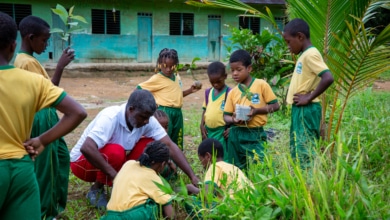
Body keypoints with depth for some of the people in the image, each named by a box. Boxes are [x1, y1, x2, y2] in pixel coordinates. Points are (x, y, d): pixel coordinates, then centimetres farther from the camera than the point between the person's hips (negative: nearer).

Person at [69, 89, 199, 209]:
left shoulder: (147, 119, -15)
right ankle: (96, 190, -10)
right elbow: (86, 148, -44)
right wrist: (114, 175, -41)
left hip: (113, 160, 5)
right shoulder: (111, 117, -33)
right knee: (116, 151, -36)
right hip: (82, 161, -5)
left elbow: (170, 146, -16)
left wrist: (192, 176, -23)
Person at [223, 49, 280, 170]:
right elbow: (226, 116, 10)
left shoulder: (261, 85, -3)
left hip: (255, 135, -4)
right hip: (236, 135, 4)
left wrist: (256, 111, -16)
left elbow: (275, 105, -3)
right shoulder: (233, 92, 7)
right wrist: (233, 120, -13)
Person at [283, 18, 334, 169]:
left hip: (306, 110, -10)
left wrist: (309, 97, -18)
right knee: (297, 152, 13)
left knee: (305, 154, -7)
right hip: (299, 110, 10)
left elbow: (328, 78, -25)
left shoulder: (310, 54, -13)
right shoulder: (304, 55, 16)